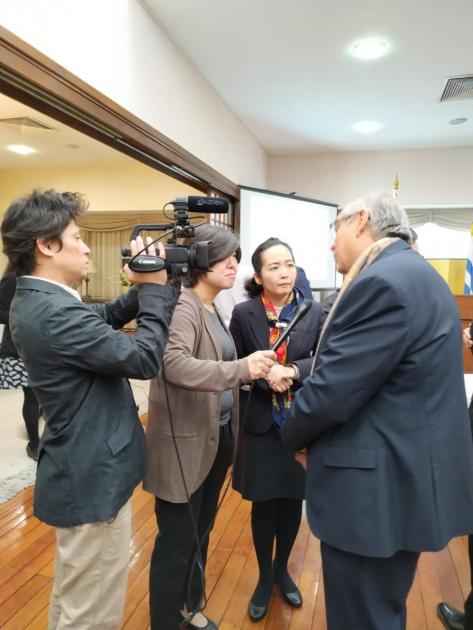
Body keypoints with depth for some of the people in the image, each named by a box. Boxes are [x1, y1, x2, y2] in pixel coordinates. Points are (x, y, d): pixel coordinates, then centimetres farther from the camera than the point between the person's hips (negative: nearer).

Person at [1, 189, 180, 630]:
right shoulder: (54, 312, -28)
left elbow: (101, 321, 13)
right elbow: (143, 358, -26)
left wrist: (142, 290, -3)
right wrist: (156, 288, -15)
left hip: (80, 469, 10)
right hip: (94, 476, -10)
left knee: (73, 594, 30)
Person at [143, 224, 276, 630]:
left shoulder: (214, 310, 11)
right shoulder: (183, 306, -18)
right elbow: (175, 364, -33)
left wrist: (254, 371, 1)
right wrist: (242, 370, -40)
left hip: (217, 436, 9)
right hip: (185, 442, -9)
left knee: (201, 532, 24)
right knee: (176, 542, 6)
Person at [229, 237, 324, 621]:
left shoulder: (314, 312, -3)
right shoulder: (243, 313, -5)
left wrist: (293, 371, -23)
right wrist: (263, 376, -20)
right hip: (260, 423, -1)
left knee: (293, 500, 16)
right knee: (264, 503, 11)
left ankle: (282, 569, 42)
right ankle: (264, 577, 36)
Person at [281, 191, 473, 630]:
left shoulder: (382, 281, -22)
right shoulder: (413, 273, 11)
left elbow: (331, 392, -23)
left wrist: (292, 435, -4)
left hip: (379, 484, -10)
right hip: (407, 473, 10)